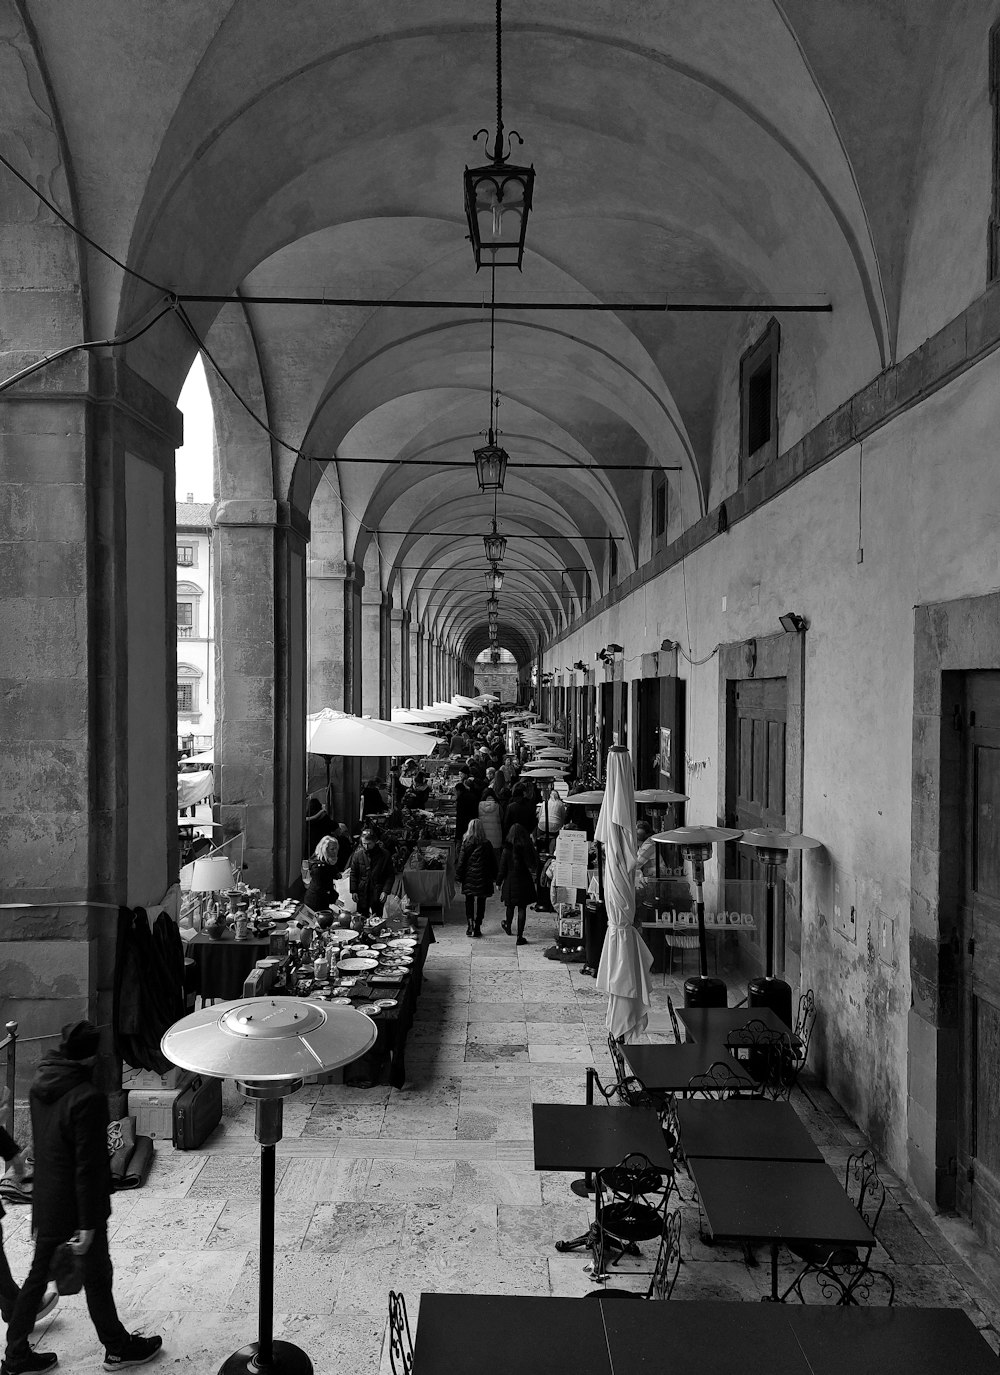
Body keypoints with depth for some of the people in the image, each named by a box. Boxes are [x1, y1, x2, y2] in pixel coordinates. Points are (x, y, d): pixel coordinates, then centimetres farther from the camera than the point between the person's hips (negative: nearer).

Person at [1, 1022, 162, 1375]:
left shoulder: (39, 1084, -4)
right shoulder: (87, 1098, -29)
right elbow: (88, 1167, -25)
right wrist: (88, 1224, -18)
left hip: (44, 1200, 7)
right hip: (76, 1205, -7)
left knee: (38, 1274, 22)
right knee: (97, 1277, 12)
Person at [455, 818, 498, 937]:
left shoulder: (466, 844, -7)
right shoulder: (486, 844, -5)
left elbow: (461, 861, -4)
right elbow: (493, 862, 1)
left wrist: (460, 876, 5)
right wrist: (493, 876, 11)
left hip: (469, 878, 0)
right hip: (483, 878, 0)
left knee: (469, 902, 11)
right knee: (481, 903, 9)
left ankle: (470, 924, -7)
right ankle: (477, 928, 10)